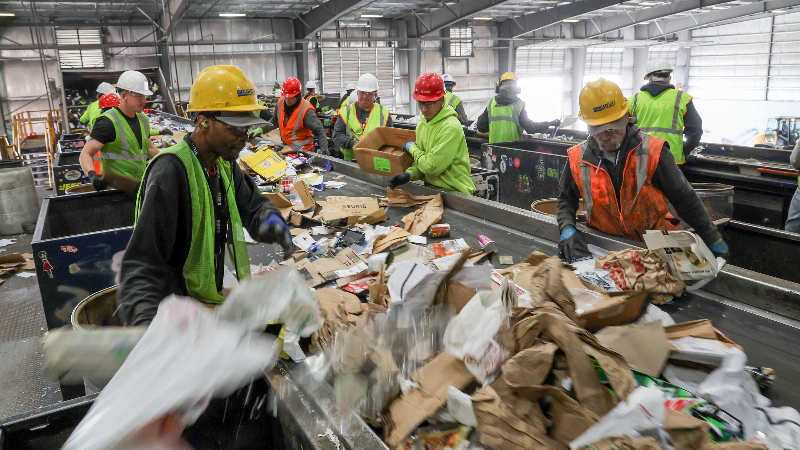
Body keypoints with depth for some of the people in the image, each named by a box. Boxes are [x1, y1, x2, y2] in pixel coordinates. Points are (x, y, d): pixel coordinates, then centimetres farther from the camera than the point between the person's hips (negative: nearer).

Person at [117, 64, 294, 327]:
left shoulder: (224, 163, 4)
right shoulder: (170, 172, -24)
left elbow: (253, 204, 13)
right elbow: (142, 261, -26)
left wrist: (270, 220, -13)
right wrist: (143, 319, -41)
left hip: (213, 299, 8)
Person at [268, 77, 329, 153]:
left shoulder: (306, 110, -21)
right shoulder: (281, 102, 0)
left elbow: (319, 130, -24)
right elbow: (274, 121, 20)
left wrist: (324, 150, -35)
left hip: (303, 150, -6)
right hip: (285, 147, 6)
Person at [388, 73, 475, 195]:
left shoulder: (451, 127, -17)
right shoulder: (422, 124, 10)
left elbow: (432, 166, -20)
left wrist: (412, 149, -4)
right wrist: (409, 174, -5)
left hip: (454, 192, -7)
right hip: (430, 187, 7)